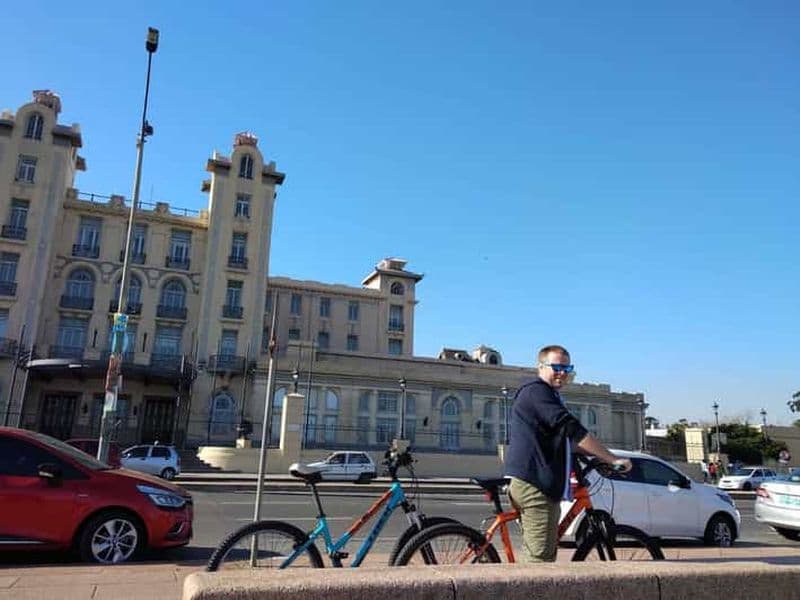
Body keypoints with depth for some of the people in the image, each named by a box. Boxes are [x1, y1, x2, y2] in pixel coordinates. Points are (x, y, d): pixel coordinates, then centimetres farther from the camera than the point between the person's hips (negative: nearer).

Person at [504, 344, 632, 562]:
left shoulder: (549, 396, 23)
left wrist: (600, 456, 18)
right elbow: (573, 430, -21)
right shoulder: (537, 391, -12)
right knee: (540, 559, -9)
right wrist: (613, 459, -17)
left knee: (545, 555, 17)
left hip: (542, 485, 11)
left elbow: (567, 440, 27)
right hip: (534, 485, -11)